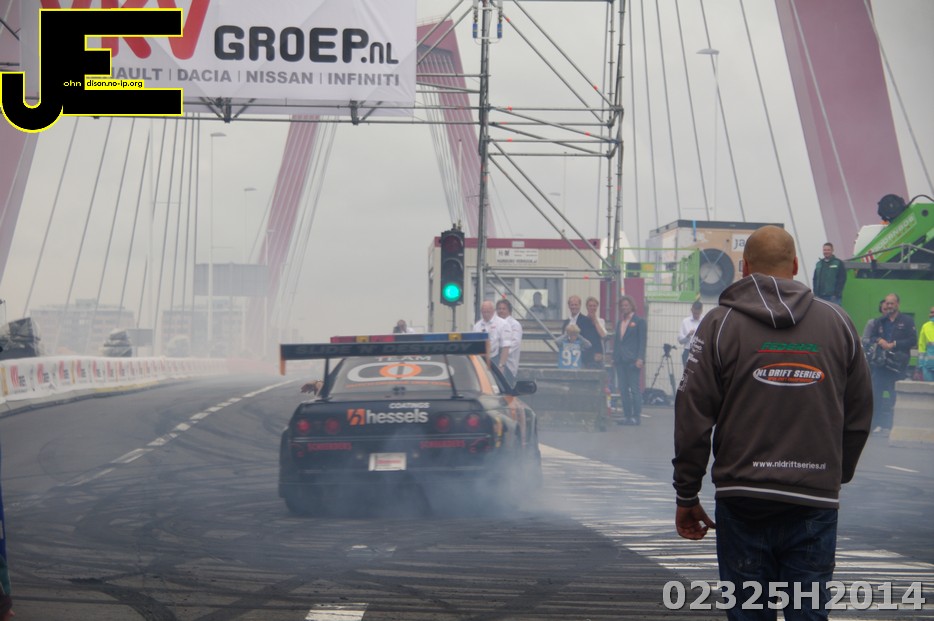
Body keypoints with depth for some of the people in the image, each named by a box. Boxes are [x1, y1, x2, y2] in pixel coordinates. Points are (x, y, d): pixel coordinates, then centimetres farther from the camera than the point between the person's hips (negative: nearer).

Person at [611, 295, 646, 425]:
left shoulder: (639, 321, 0)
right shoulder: (619, 323, 18)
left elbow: (642, 341, -6)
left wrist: (640, 358, -15)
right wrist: (614, 357, 11)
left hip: (633, 360, -6)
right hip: (620, 360, 6)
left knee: (635, 389, -6)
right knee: (623, 389, 5)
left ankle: (636, 416, -3)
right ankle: (627, 416, 8)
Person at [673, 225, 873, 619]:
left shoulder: (720, 324, -2)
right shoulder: (838, 323, 7)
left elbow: (693, 419, -4)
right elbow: (859, 417, 11)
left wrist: (686, 497, 4)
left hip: (743, 500, -2)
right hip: (816, 502, 2)